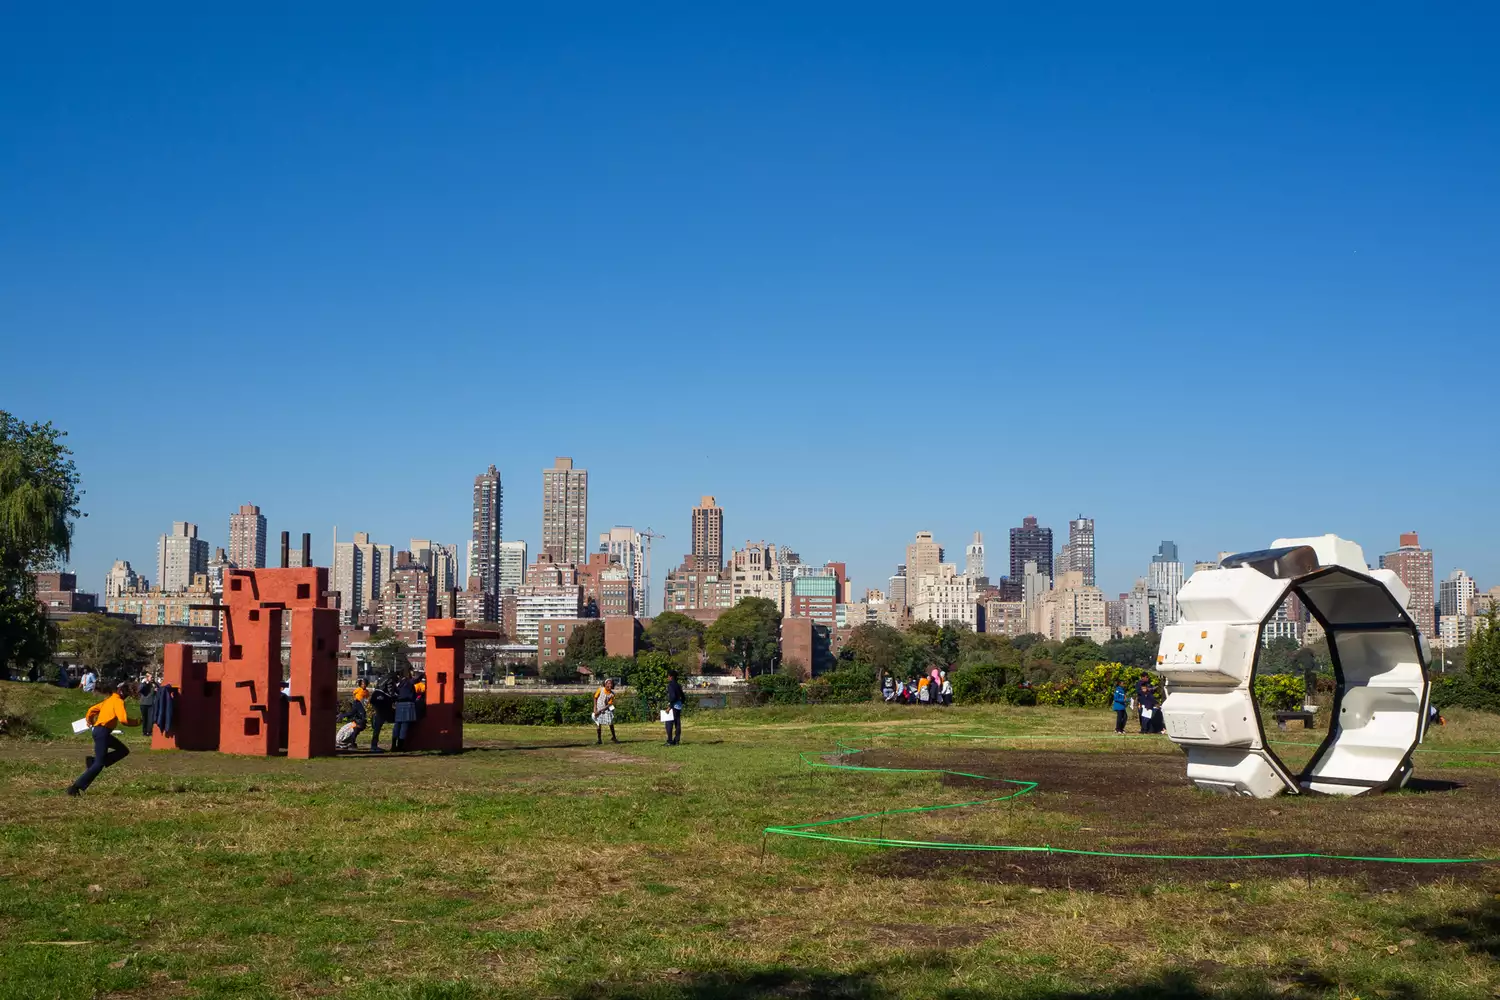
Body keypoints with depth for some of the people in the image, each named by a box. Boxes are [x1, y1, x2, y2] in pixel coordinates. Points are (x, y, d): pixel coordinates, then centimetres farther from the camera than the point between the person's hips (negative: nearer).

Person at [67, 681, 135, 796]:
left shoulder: (108, 700, 18)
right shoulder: (119, 701, -9)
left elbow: (92, 710, 21)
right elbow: (123, 720, -20)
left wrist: (89, 720, 38)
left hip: (99, 731, 10)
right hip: (103, 732, -10)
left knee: (123, 751, 14)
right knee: (99, 764, -7)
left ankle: (93, 761, 5)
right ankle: (76, 787, -9)